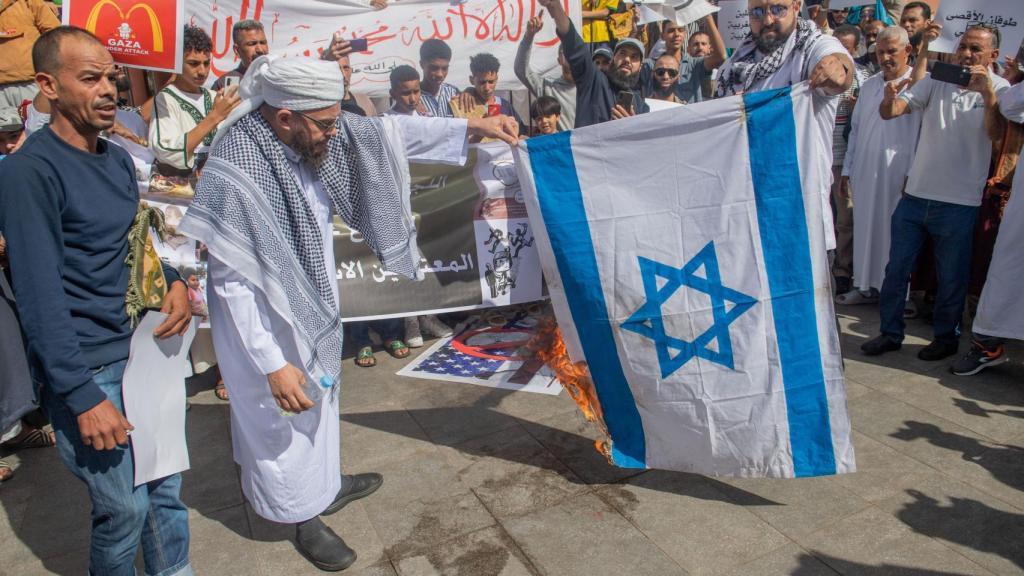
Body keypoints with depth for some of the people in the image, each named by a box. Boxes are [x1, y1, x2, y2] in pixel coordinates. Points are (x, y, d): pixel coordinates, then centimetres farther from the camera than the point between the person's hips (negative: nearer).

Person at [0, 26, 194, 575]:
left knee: (165, 486, 15)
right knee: (125, 508, 4)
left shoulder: (118, 158, 9)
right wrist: (82, 396, -19)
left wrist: (175, 282, -2)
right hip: (86, 366, -7)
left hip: (142, 346, 7)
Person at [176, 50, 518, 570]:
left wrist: (472, 126, -6)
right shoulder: (232, 177, -31)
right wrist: (273, 365, -25)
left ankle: (324, 482, 51)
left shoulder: (309, 135, -12)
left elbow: (386, 132, -3)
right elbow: (234, 285, -27)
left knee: (321, 395, 25)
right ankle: (304, 516, 36)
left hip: (313, 300, 8)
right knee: (284, 418, 12)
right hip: (263, 318, -7)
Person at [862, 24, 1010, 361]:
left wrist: (987, 93, -30)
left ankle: (946, 337, 26)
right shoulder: (936, 81, 5)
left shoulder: (999, 88, -1)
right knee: (896, 269, 8)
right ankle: (890, 333, 21)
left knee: (952, 278, 9)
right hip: (915, 195, 3)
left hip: (959, 203, -2)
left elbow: (996, 134, -17)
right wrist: (889, 99, -29)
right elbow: (890, 113, -6)